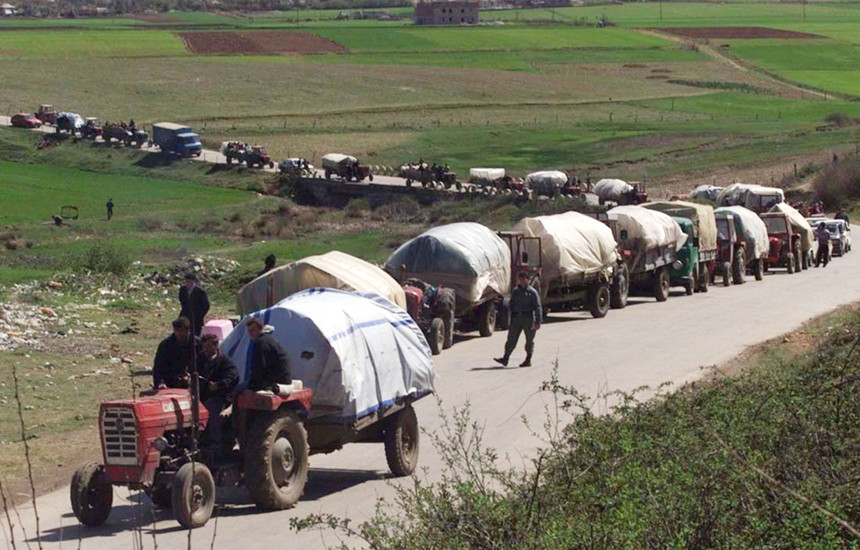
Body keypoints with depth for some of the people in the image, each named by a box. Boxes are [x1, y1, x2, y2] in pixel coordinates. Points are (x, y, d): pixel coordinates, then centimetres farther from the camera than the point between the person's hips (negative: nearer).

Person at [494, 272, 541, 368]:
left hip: (528, 318, -4)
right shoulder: (514, 291, 14)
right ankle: (505, 359, -8)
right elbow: (511, 306, 19)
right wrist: (510, 320, 14)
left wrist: (538, 321, -10)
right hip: (516, 317, 4)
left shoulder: (532, 292, -1)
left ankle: (528, 360, 12)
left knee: (529, 340, 4)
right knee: (511, 339, -4)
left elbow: (537, 308, -3)